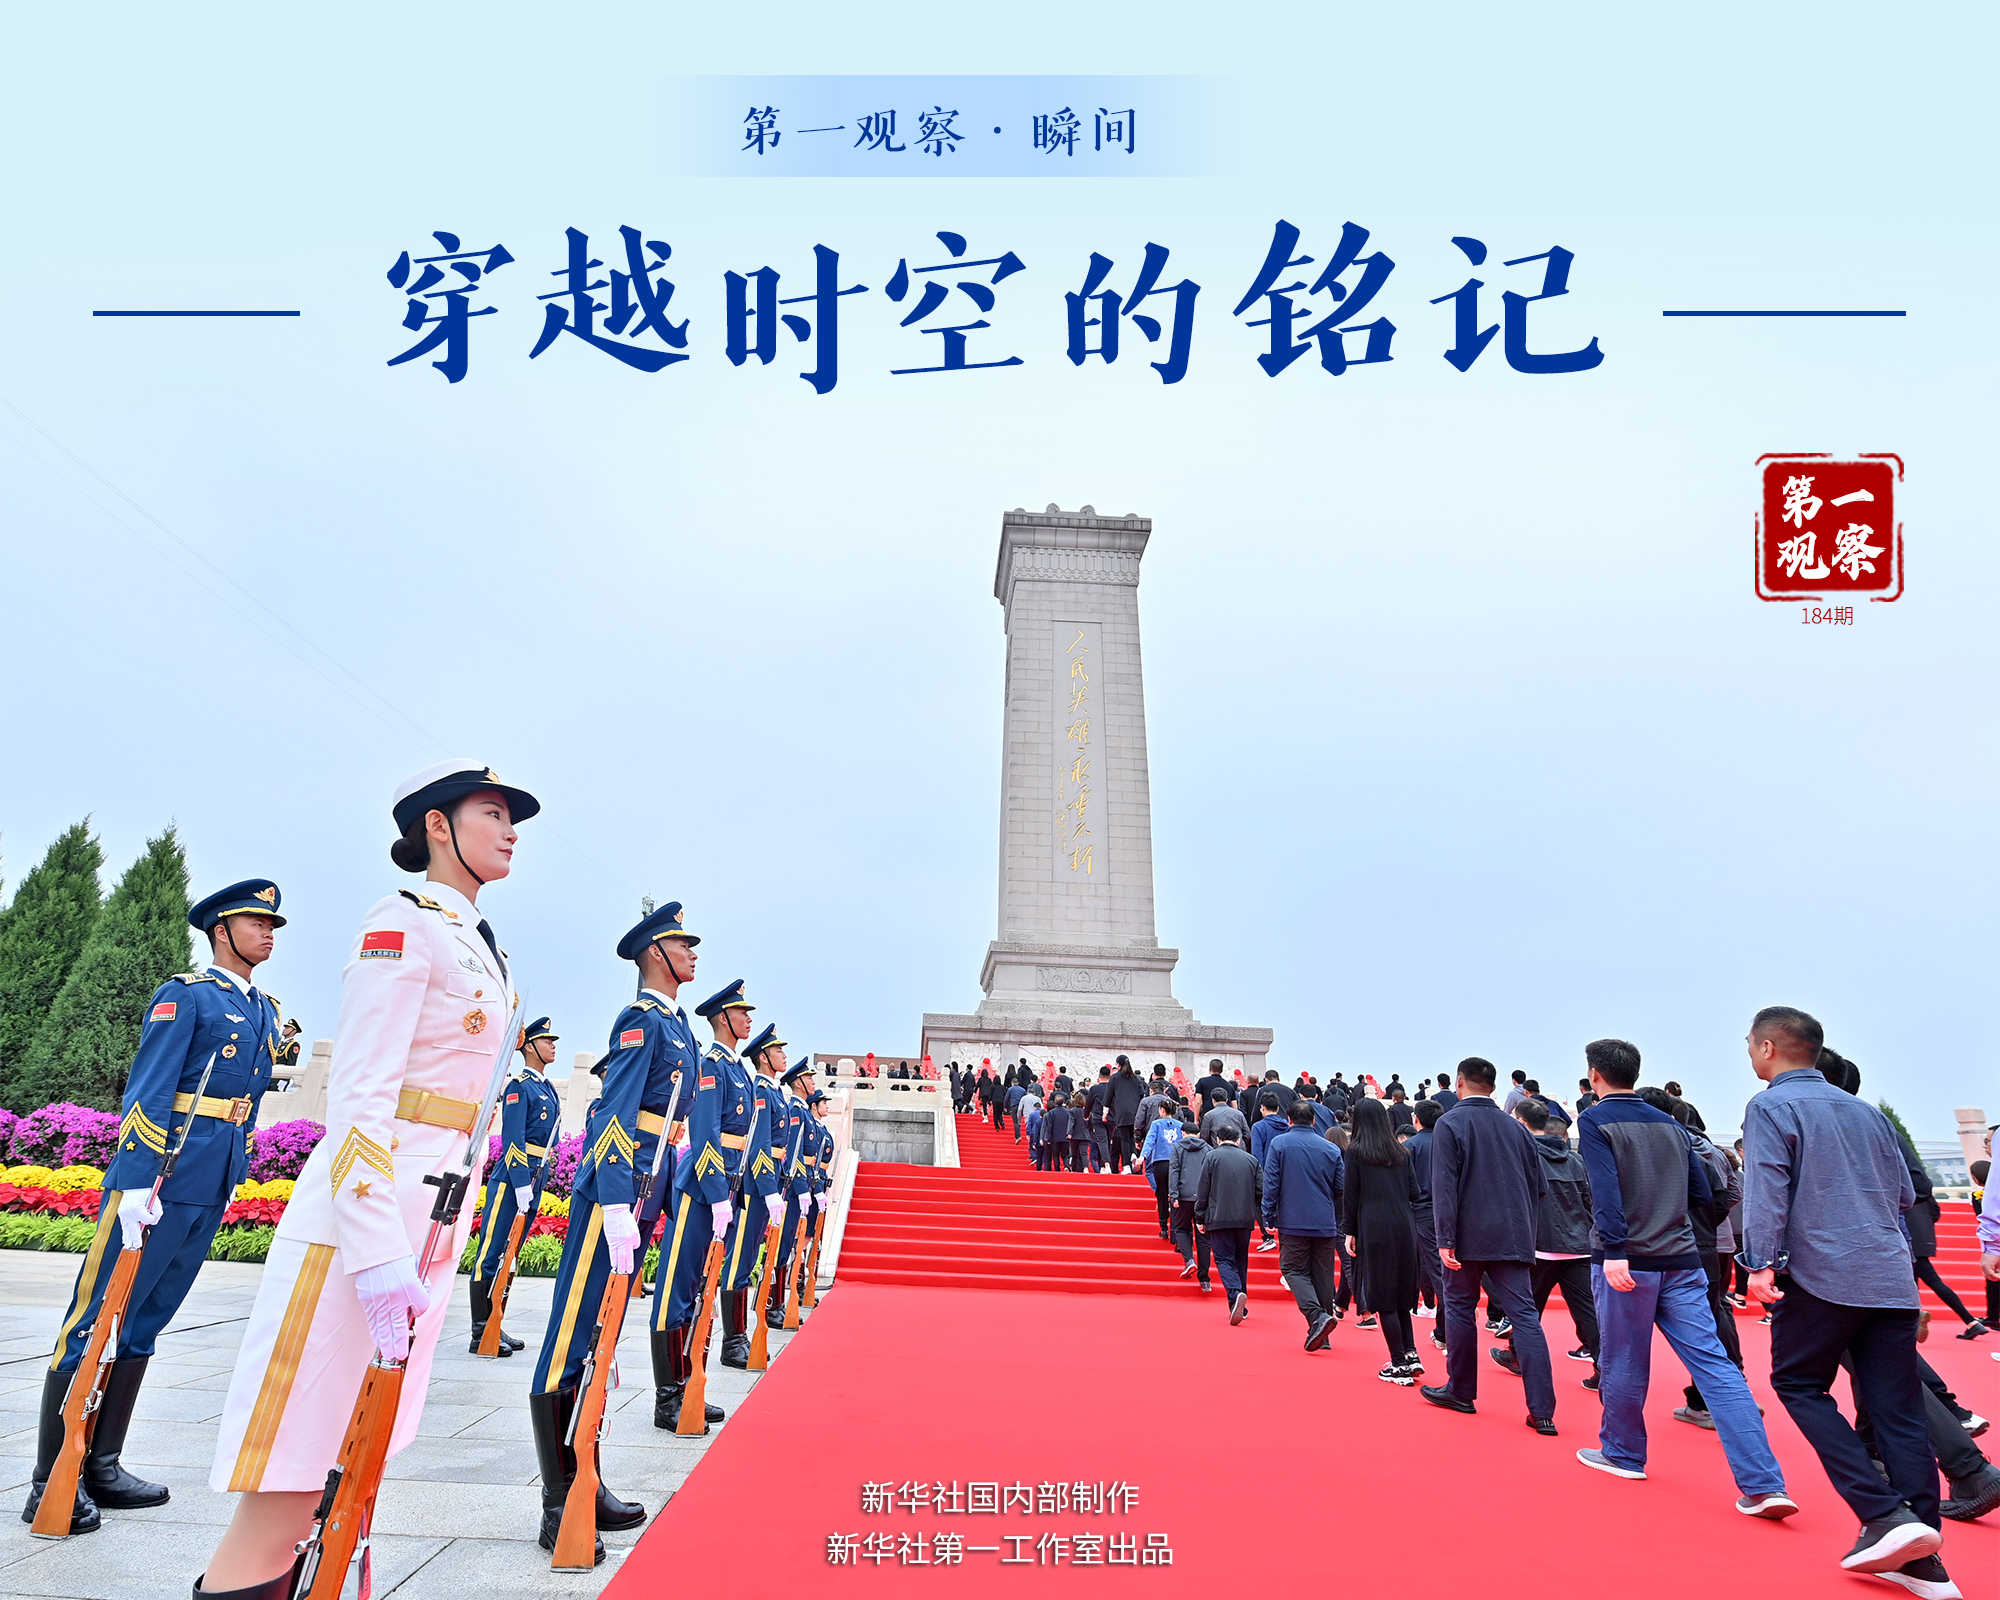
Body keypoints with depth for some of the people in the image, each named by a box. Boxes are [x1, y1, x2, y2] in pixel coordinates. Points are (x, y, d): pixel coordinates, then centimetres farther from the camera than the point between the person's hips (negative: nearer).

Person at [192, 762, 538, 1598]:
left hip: (438, 1217, 9)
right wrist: (377, 1254, -23)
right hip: (365, 1207, -9)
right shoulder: (403, 922, -10)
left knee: (347, 1460, 16)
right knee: (283, 1488, -2)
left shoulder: (485, 948, 15)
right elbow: (360, 1093, -17)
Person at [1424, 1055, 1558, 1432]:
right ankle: (1542, 1411, -3)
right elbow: (1539, 1185, 12)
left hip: (1468, 1237, -4)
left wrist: (1446, 1239, -13)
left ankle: (1461, 1391, 21)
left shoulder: (1450, 1124, -7)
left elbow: (1444, 1186, -13)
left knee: (1459, 1307, 11)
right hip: (1512, 1238, 4)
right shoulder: (1515, 1128, 8)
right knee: (1524, 1314, 2)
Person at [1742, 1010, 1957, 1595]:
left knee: (1800, 1384, 8)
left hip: (1820, 1275, -6)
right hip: (1891, 1279, 6)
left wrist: (1761, 1262, -17)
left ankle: (1885, 1514, -4)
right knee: (1896, 1408, 7)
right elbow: (1904, 1194, 19)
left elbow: (1766, 1189, -15)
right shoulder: (1865, 1111, 15)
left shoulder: (1771, 1106, -4)